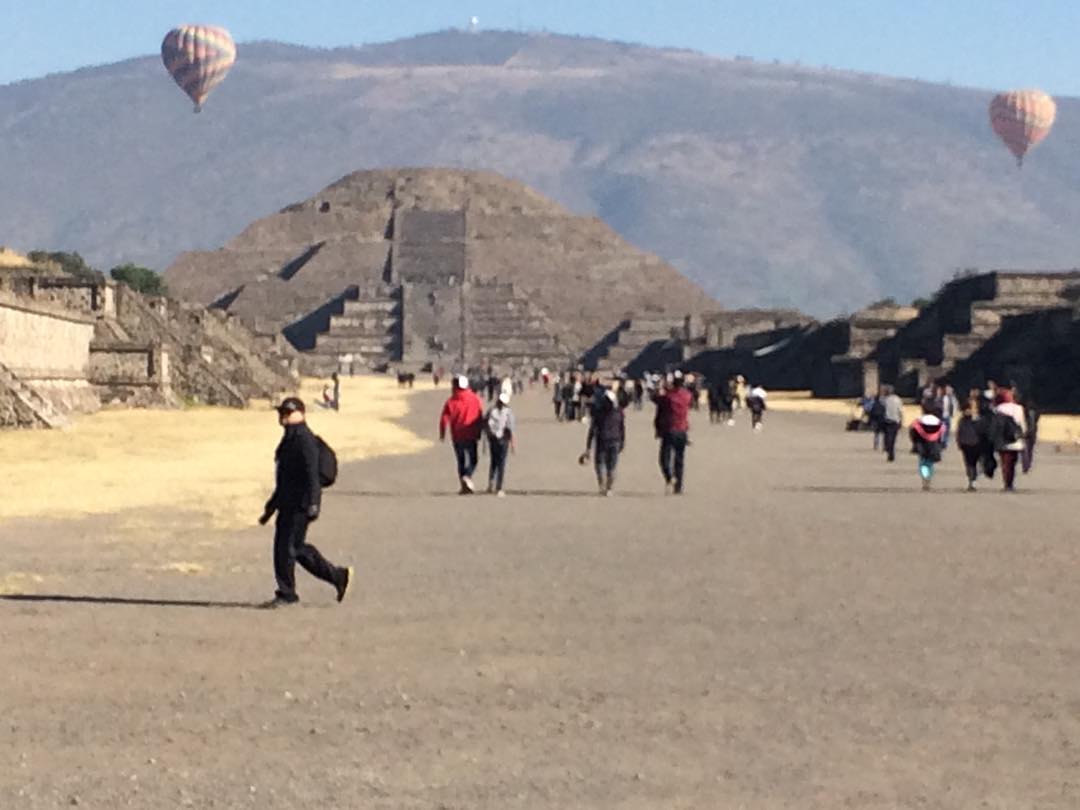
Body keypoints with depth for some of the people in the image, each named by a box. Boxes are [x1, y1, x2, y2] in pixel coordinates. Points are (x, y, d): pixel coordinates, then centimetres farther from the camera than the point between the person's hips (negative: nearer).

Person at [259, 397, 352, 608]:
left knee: (287, 546, -7)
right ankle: (338, 576, 22)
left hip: (300, 504, -10)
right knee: (297, 547, 13)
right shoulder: (289, 439, 18)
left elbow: (311, 473, -20)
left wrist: (312, 504, -26)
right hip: (288, 503, 10)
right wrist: (272, 505, 27)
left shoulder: (304, 438, -13)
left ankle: (286, 594, 2)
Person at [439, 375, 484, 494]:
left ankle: (465, 487, 10)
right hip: (471, 436, -1)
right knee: (472, 460, 9)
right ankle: (467, 476, -19)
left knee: (461, 461, 12)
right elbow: (480, 418, -1)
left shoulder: (451, 401, -5)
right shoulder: (475, 399, -4)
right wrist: (479, 433, 9)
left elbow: (444, 419, -8)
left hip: (457, 436, 1)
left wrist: (442, 434, 4)